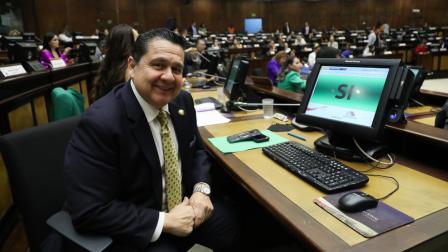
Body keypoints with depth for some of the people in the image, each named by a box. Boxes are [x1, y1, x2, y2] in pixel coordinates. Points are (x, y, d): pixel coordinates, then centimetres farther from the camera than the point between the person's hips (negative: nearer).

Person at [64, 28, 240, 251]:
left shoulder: (183, 101, -5)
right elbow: (88, 212, -23)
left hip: (184, 203, 6)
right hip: (134, 230, -5)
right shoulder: (100, 122, -25)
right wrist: (165, 221, -24)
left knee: (233, 226, -3)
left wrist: (201, 189, -10)